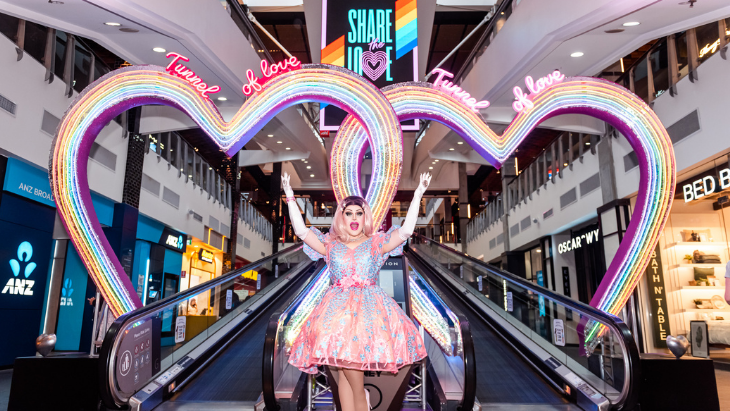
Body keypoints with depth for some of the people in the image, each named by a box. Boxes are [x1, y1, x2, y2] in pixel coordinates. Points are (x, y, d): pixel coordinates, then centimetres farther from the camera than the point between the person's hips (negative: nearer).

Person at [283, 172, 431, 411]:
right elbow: (301, 230, 5)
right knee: (342, 367, -8)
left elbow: (406, 230, -3)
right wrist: (290, 197, 3)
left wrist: (418, 195, -6)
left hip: (369, 306, -2)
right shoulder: (330, 245, 13)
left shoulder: (376, 243, 9)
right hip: (338, 307, 2)